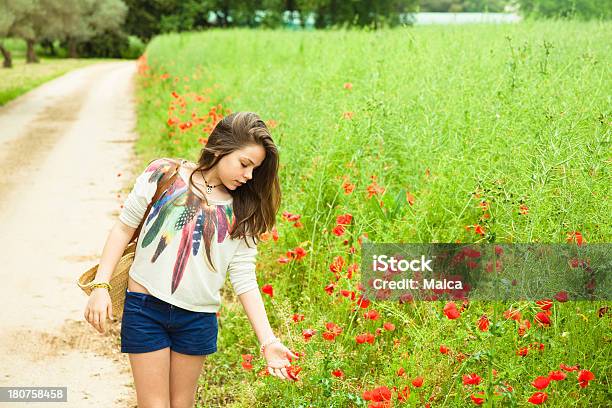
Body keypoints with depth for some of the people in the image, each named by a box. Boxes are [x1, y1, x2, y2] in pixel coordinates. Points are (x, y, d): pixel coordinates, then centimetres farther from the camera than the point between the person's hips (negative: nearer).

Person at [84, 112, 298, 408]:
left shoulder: (242, 212, 4)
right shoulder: (164, 174, -3)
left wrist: (268, 341, -4)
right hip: (145, 307, -2)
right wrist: (101, 286, -5)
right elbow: (124, 227, 2)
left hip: (198, 320, 2)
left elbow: (244, 280, 3)